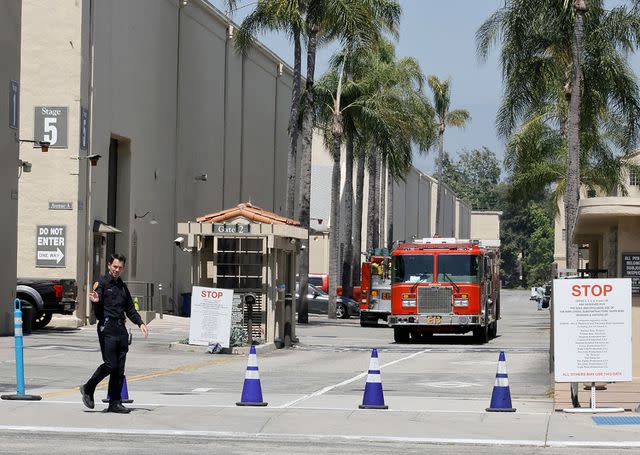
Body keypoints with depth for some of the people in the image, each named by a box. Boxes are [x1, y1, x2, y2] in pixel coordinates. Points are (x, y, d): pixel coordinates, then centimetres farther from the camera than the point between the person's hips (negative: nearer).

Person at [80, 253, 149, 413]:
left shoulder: (122, 286, 20)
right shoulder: (102, 283, -1)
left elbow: (130, 309, 26)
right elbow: (98, 311, -10)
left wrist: (140, 323, 13)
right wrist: (96, 302, -32)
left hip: (121, 328, 7)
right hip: (107, 328, -7)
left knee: (119, 369, 4)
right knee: (110, 365, -13)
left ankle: (115, 403, 7)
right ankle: (88, 389, 7)